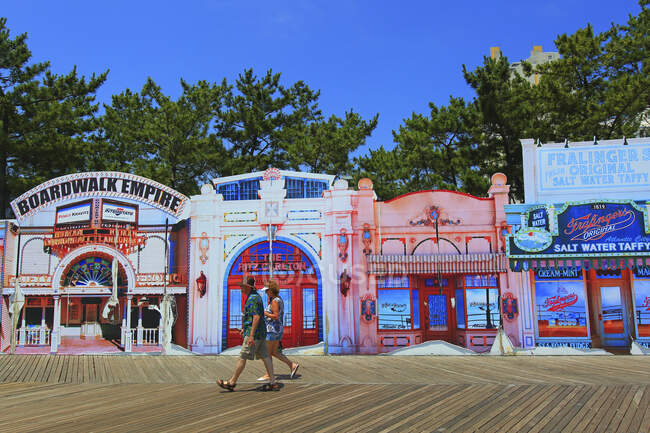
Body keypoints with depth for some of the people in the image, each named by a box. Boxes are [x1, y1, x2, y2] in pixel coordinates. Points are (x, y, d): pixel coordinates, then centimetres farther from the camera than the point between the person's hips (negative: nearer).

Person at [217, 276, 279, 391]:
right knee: (265, 357, 7)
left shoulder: (253, 298, -17)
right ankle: (273, 383, 6)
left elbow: (256, 317, -24)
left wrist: (251, 335, -26)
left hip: (254, 333, -10)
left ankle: (232, 382, 7)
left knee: (242, 357, -2)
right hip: (260, 333, 10)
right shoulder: (255, 296, 16)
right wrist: (245, 328, 30)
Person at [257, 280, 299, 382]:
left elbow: (276, 316, -23)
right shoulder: (279, 299, 14)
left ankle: (268, 375, 6)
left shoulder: (275, 301, -16)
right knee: (274, 352, 14)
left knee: (268, 353, 0)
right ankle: (292, 365, 9)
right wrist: (269, 297, 18)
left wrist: (264, 313, -15)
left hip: (273, 329, -10)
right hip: (278, 329, 10)